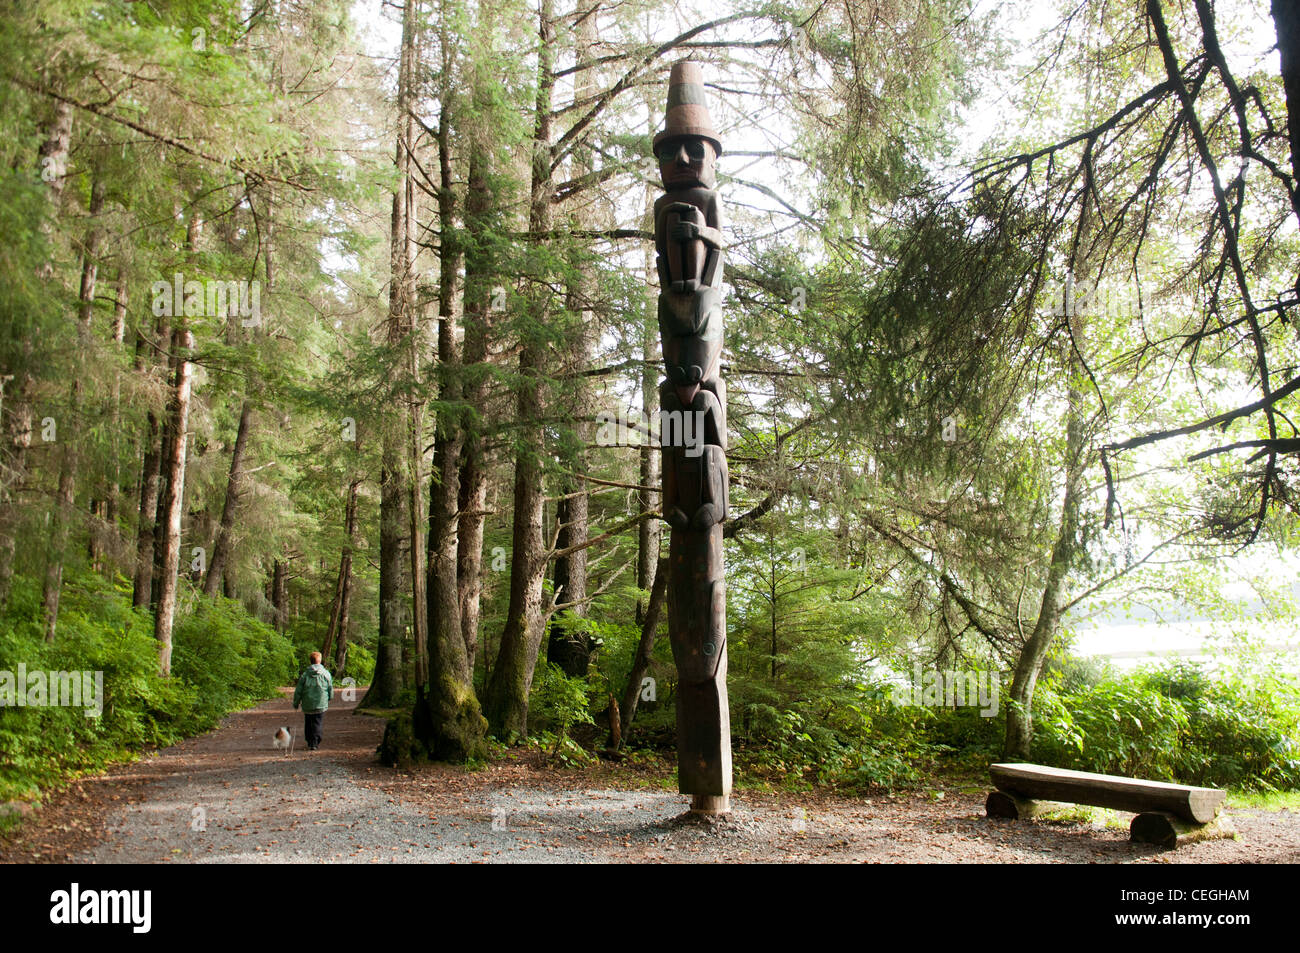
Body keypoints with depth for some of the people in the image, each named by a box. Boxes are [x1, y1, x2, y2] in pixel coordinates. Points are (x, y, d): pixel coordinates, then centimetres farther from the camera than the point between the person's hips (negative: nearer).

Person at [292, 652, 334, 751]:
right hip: (321, 704, -1)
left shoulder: (305, 675, -2)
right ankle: (314, 743, -4)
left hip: (307, 705, 1)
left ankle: (309, 742, 21)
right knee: (317, 724, 3)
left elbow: (298, 691, 0)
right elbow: (330, 688, 6)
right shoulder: (326, 674, -2)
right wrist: (329, 698, 25)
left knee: (308, 724, 15)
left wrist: (296, 703, 12)